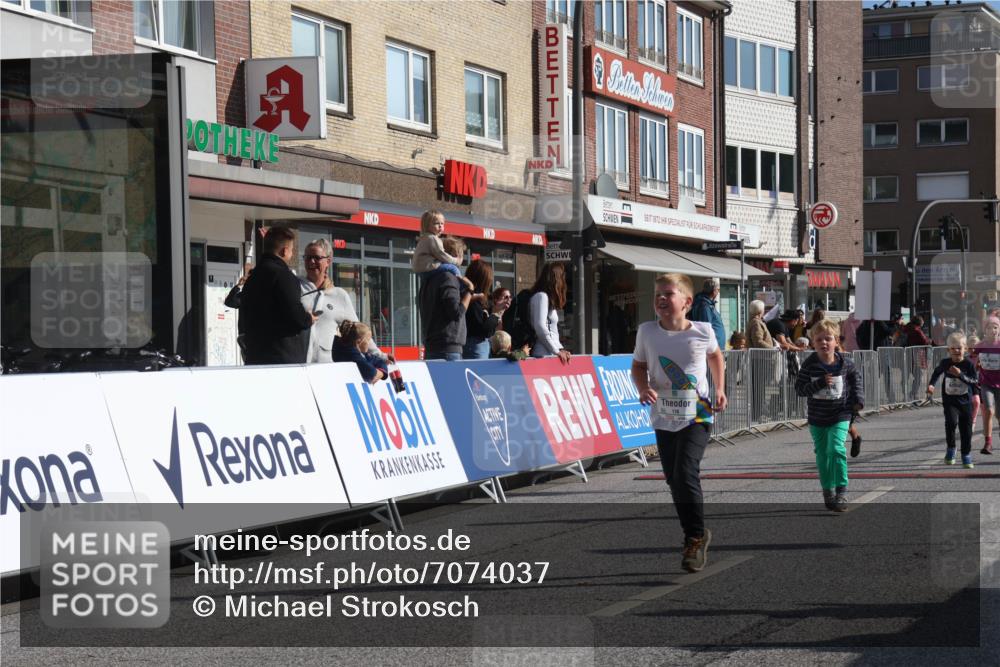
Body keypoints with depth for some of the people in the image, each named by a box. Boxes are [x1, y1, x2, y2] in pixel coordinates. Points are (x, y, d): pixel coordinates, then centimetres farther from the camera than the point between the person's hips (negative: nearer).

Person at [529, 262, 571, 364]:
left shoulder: (548, 298, 21)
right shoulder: (541, 296, -7)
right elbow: (540, 327, -17)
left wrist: (560, 349, 9)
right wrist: (556, 351, -12)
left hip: (551, 354, 9)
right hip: (544, 355, -9)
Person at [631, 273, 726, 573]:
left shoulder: (702, 331, -10)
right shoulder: (647, 331, -7)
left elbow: (715, 356, 12)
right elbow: (639, 365, 7)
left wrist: (720, 390, 5)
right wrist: (644, 388, -12)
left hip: (697, 415, -3)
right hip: (664, 418, 3)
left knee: (685, 474, -18)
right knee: (674, 481, 9)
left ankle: (696, 537, 0)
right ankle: (697, 536, 29)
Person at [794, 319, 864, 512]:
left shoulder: (844, 363, -6)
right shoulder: (809, 365, -9)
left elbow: (856, 377, 14)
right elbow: (799, 388, -12)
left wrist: (858, 399, 7)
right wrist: (819, 383, -24)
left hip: (840, 415, -2)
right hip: (817, 418, 2)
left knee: (837, 449, -18)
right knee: (822, 455, 10)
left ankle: (841, 491, -12)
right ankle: (828, 491, 25)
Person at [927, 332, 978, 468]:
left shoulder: (968, 364, -7)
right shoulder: (945, 363, -1)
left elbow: (975, 382, -15)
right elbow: (937, 372, 21)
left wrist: (960, 374, -25)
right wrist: (931, 384, 9)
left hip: (965, 402, 0)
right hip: (949, 401, 0)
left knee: (966, 429, 5)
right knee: (951, 421, -26)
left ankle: (966, 456, 23)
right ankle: (950, 448, -5)